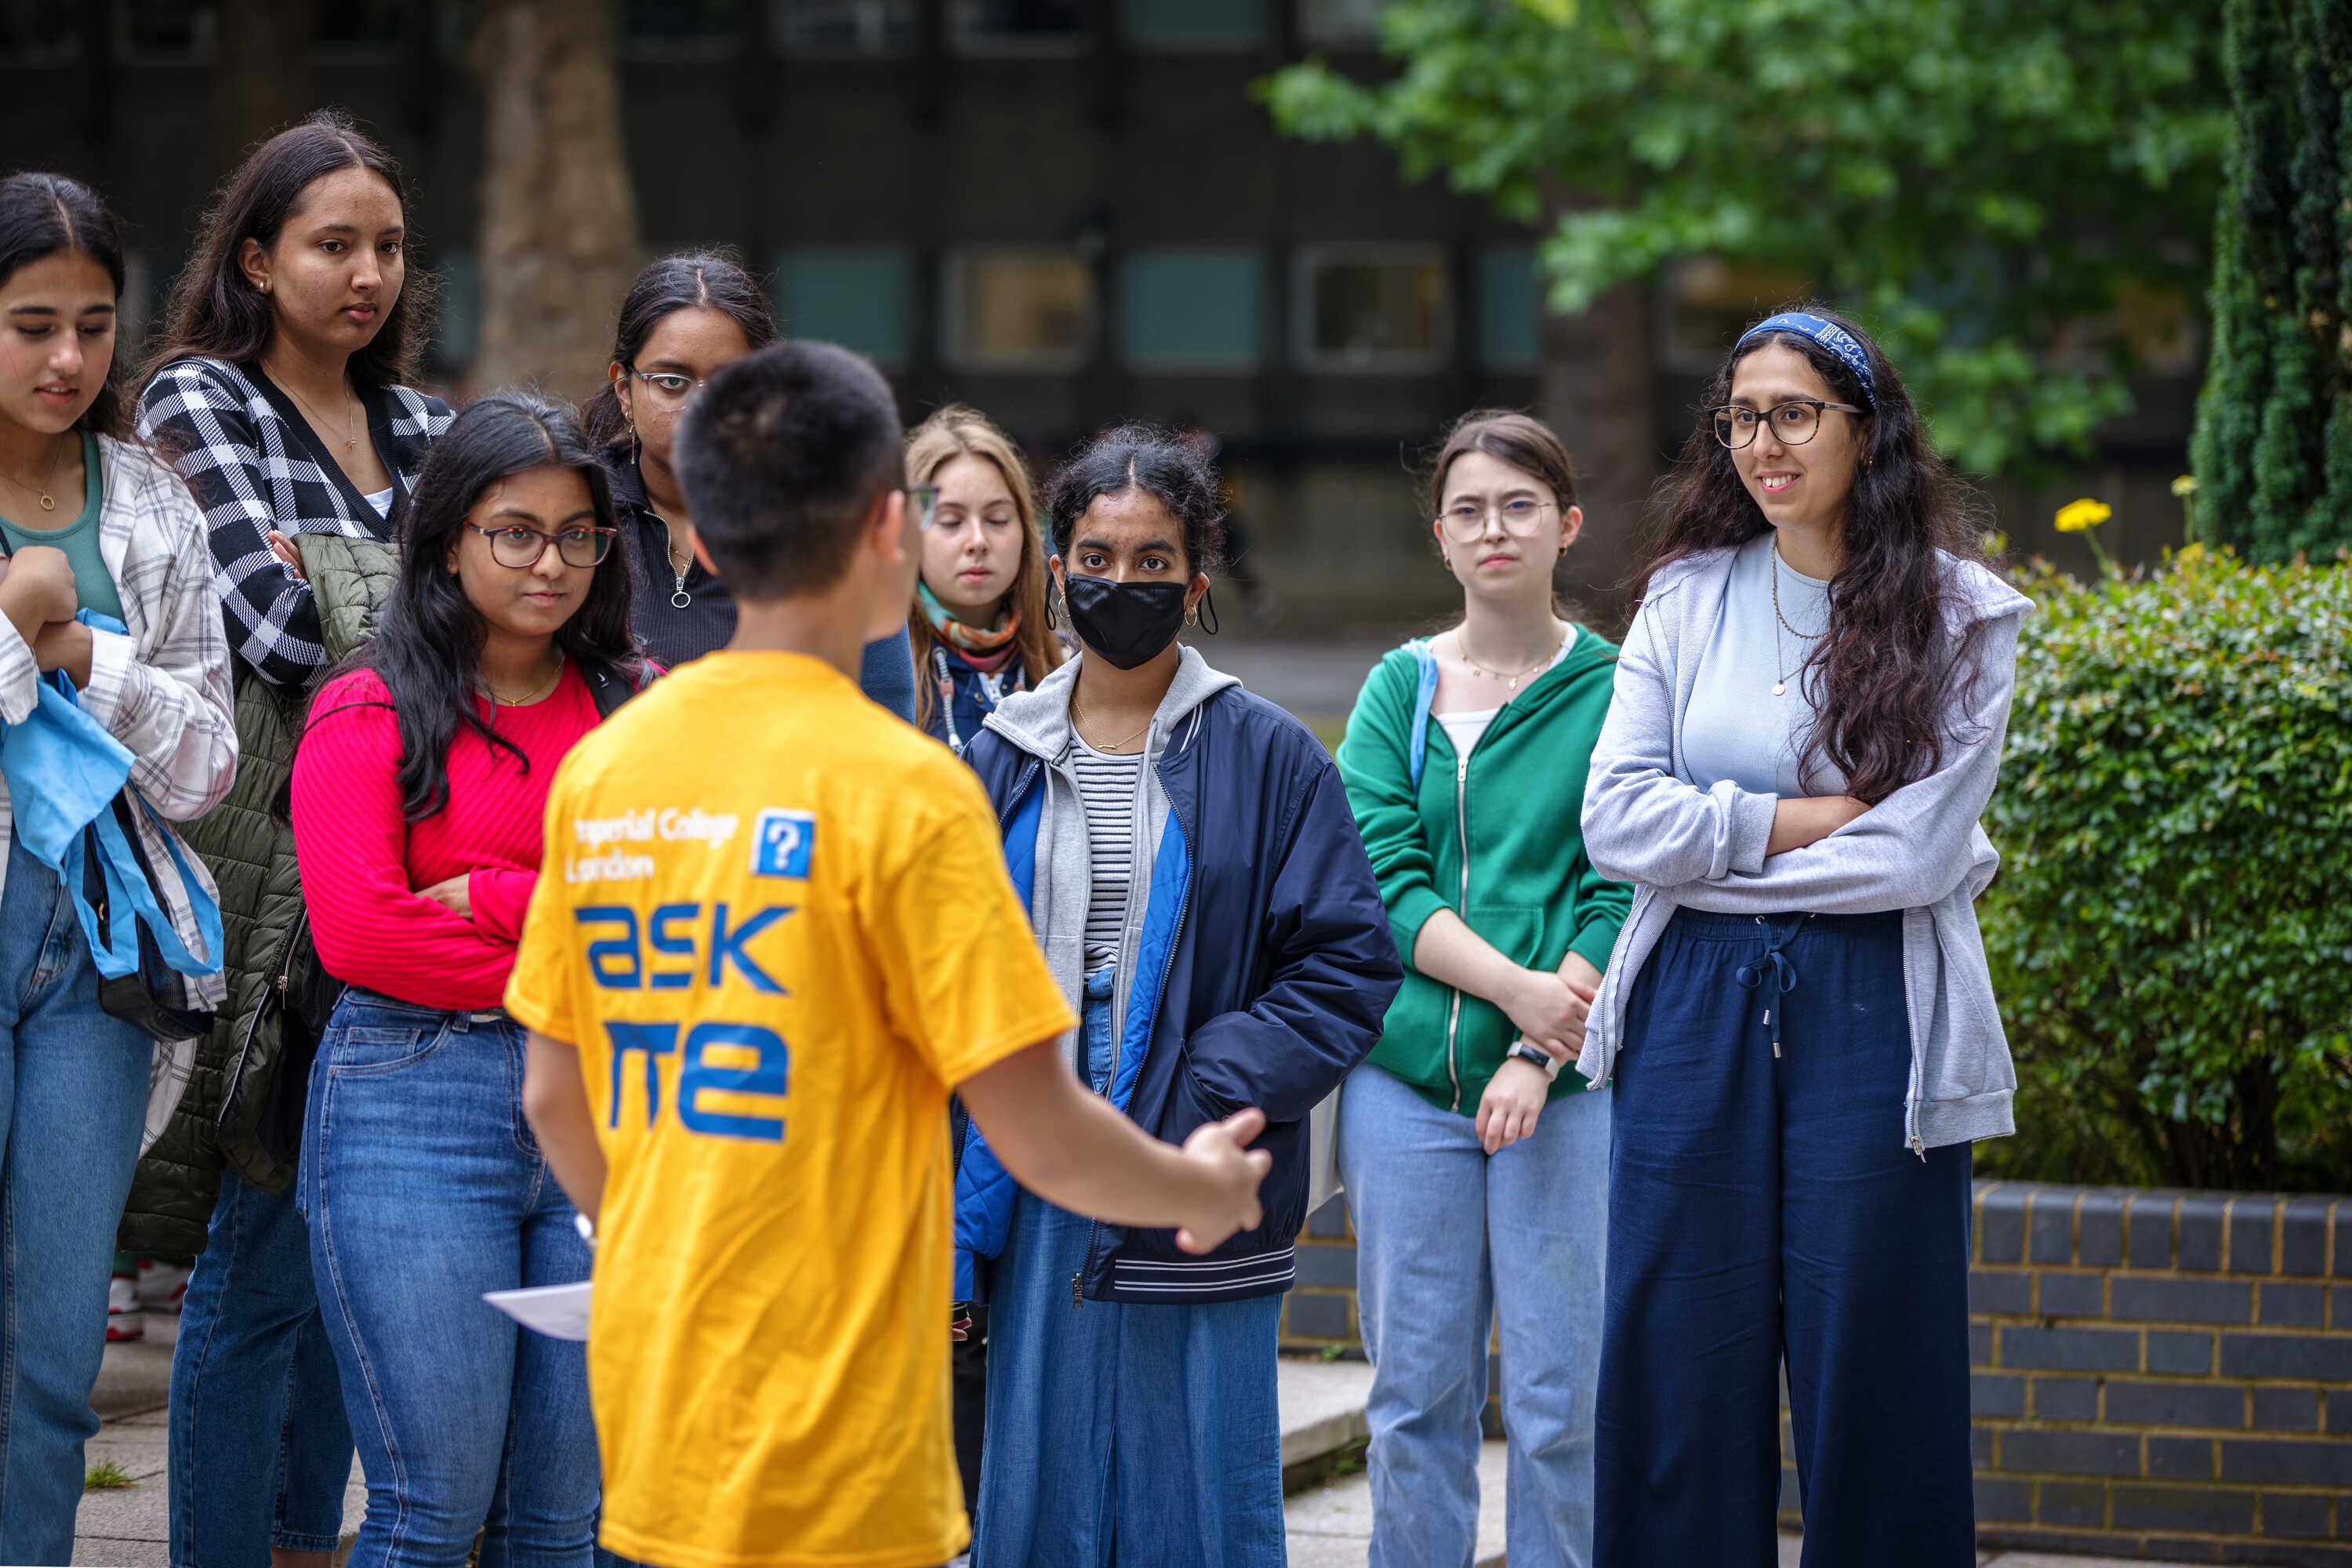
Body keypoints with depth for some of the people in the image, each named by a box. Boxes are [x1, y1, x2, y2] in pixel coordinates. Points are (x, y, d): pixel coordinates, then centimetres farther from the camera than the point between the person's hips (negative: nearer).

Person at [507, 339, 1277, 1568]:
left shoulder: (601, 770, 4)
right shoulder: (901, 787, -13)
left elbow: (555, 1104, 12)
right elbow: (1041, 1137, -12)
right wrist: (1206, 1190, 8)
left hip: (647, 1419, 6)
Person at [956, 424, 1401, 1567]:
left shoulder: (1268, 758, 1)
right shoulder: (1002, 763, 10)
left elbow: (1350, 965, -3)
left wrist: (1202, 1101, -15)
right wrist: (947, 1224, 3)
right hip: (1033, 1201, 3)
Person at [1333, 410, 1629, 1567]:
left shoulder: (1613, 691, 3)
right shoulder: (1399, 690, 10)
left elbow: (1623, 894, -4)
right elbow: (1379, 880, -1)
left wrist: (1539, 1055, -15)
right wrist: (1512, 986, -15)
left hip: (1563, 1081, -2)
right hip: (1407, 1075, 2)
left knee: (1560, 1396, -1)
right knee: (1415, 1393, 6)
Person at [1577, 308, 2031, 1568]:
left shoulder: (1955, 613, 0)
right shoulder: (1686, 600, 8)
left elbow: (1916, 853, -10)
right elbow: (1616, 819, -2)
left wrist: (1716, 849, -5)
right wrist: (1803, 821, -9)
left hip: (1873, 1012, -3)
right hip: (1695, 1006, 3)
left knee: (1869, 1367, 1)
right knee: (1681, 1369, 3)